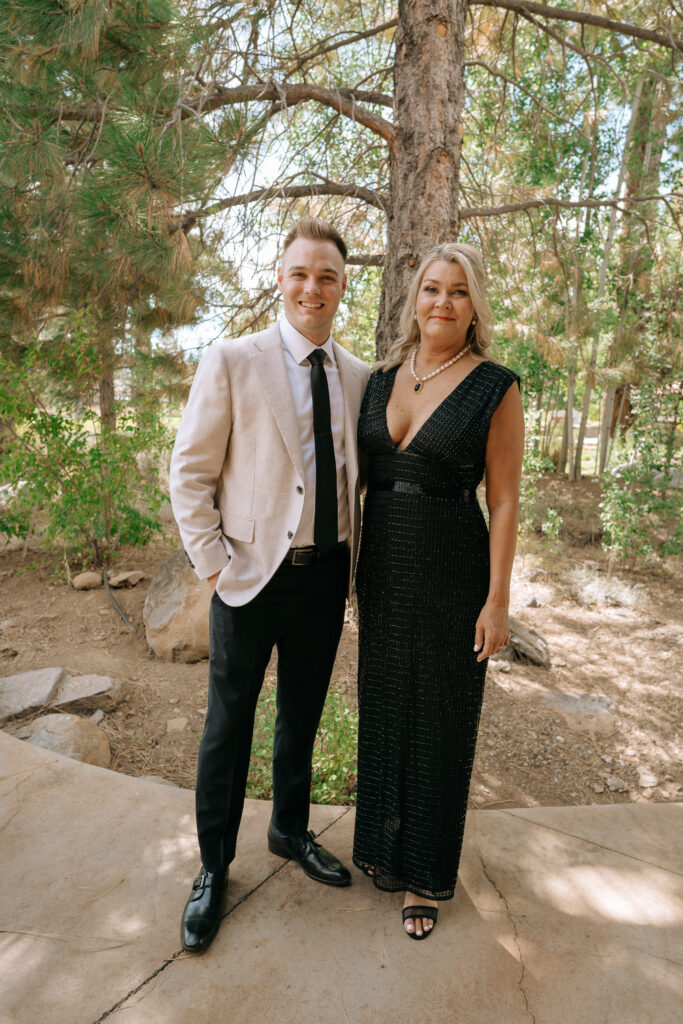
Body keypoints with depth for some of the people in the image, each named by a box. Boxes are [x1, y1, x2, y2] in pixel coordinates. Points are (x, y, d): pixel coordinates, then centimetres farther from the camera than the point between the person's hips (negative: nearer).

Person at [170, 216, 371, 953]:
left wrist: (352, 561, 5)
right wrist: (215, 564, -12)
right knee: (228, 725, 11)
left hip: (326, 577, 4)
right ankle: (214, 866, 34)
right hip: (253, 575, -4)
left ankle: (290, 831, 45)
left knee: (303, 715, 20)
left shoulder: (360, 377, 6)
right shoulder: (232, 361, -7)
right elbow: (189, 473, -7)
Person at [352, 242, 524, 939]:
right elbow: (358, 471, 11)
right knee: (383, 706, 18)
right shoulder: (382, 378, 6)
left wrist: (497, 600, -11)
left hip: (451, 572, -5)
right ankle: (383, 842, 43)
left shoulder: (495, 389, -8)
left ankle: (425, 872, 33)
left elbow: (504, 500, -9)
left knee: (439, 717, 10)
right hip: (382, 566, 5)